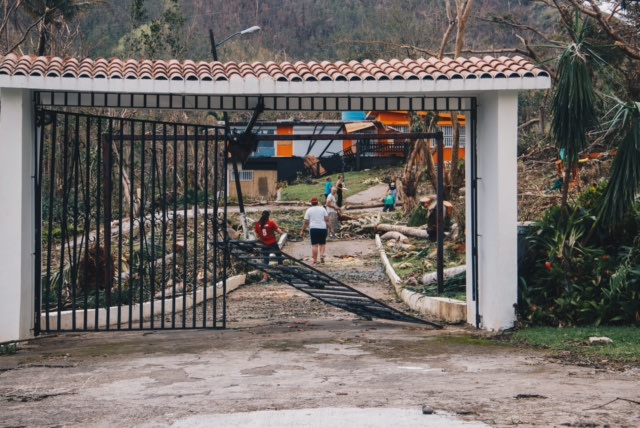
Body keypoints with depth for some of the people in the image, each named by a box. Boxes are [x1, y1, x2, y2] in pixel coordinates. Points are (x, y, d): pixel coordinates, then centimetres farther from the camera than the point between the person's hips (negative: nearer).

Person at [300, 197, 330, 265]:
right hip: (323, 228, 2)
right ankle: (321, 254, -10)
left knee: (314, 245, 0)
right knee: (322, 243, 15)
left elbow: (306, 222, 1)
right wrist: (328, 226, 10)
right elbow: (327, 219, 2)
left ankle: (315, 260, -1)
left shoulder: (309, 210, 4)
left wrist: (302, 231, 7)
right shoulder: (322, 208, 8)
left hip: (313, 229, -2)